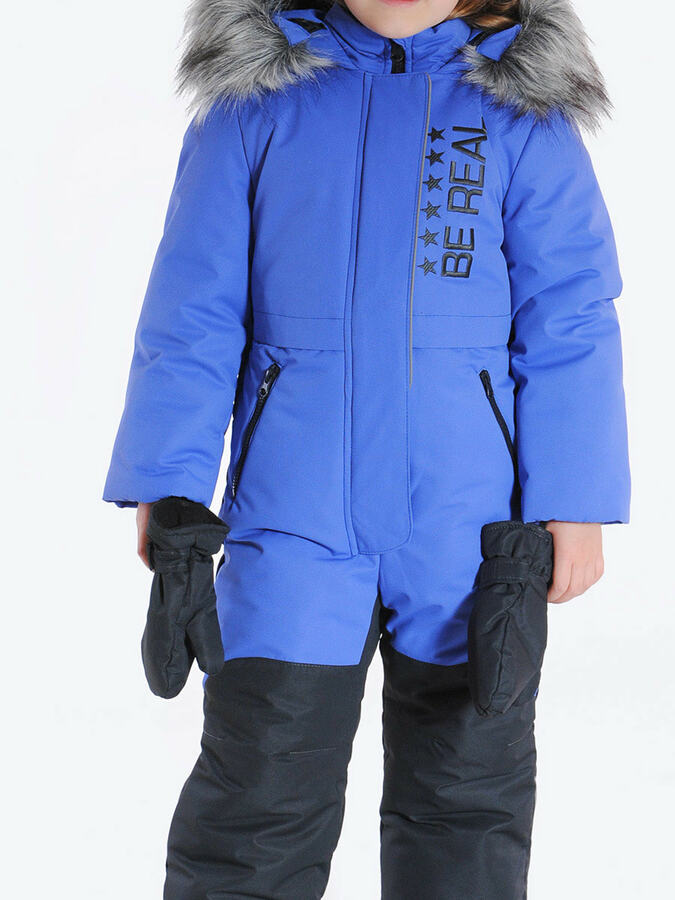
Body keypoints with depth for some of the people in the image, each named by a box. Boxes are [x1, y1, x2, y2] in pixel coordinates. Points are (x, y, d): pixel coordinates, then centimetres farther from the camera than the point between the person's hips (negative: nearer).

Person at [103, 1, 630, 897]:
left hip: (467, 521, 1)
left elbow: (568, 325, 1)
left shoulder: (522, 114, 3)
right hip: (293, 516, 0)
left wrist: (573, 503, -4)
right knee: (260, 796, 2)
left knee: (467, 794, 12)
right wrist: (166, 486, -1)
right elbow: (193, 310, 3)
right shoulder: (257, 99, 4)